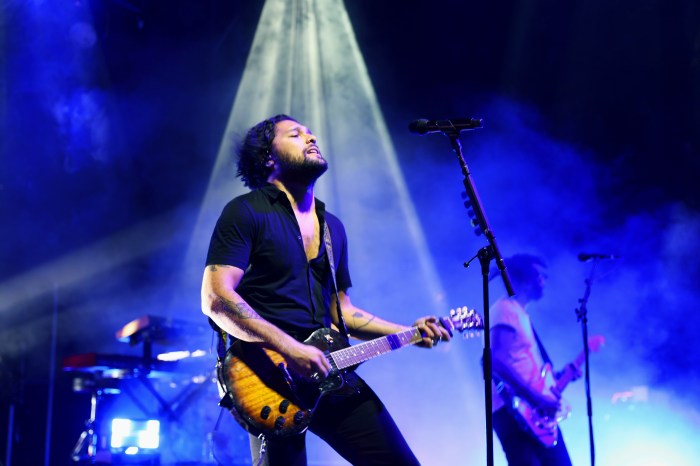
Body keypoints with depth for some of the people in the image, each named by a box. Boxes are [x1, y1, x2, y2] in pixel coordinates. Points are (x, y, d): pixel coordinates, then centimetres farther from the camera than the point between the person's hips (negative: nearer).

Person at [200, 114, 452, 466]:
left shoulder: (332, 226, 19)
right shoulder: (246, 212, -3)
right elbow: (215, 298, -14)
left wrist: (409, 332, 11)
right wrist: (289, 348, -22)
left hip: (328, 372, 6)